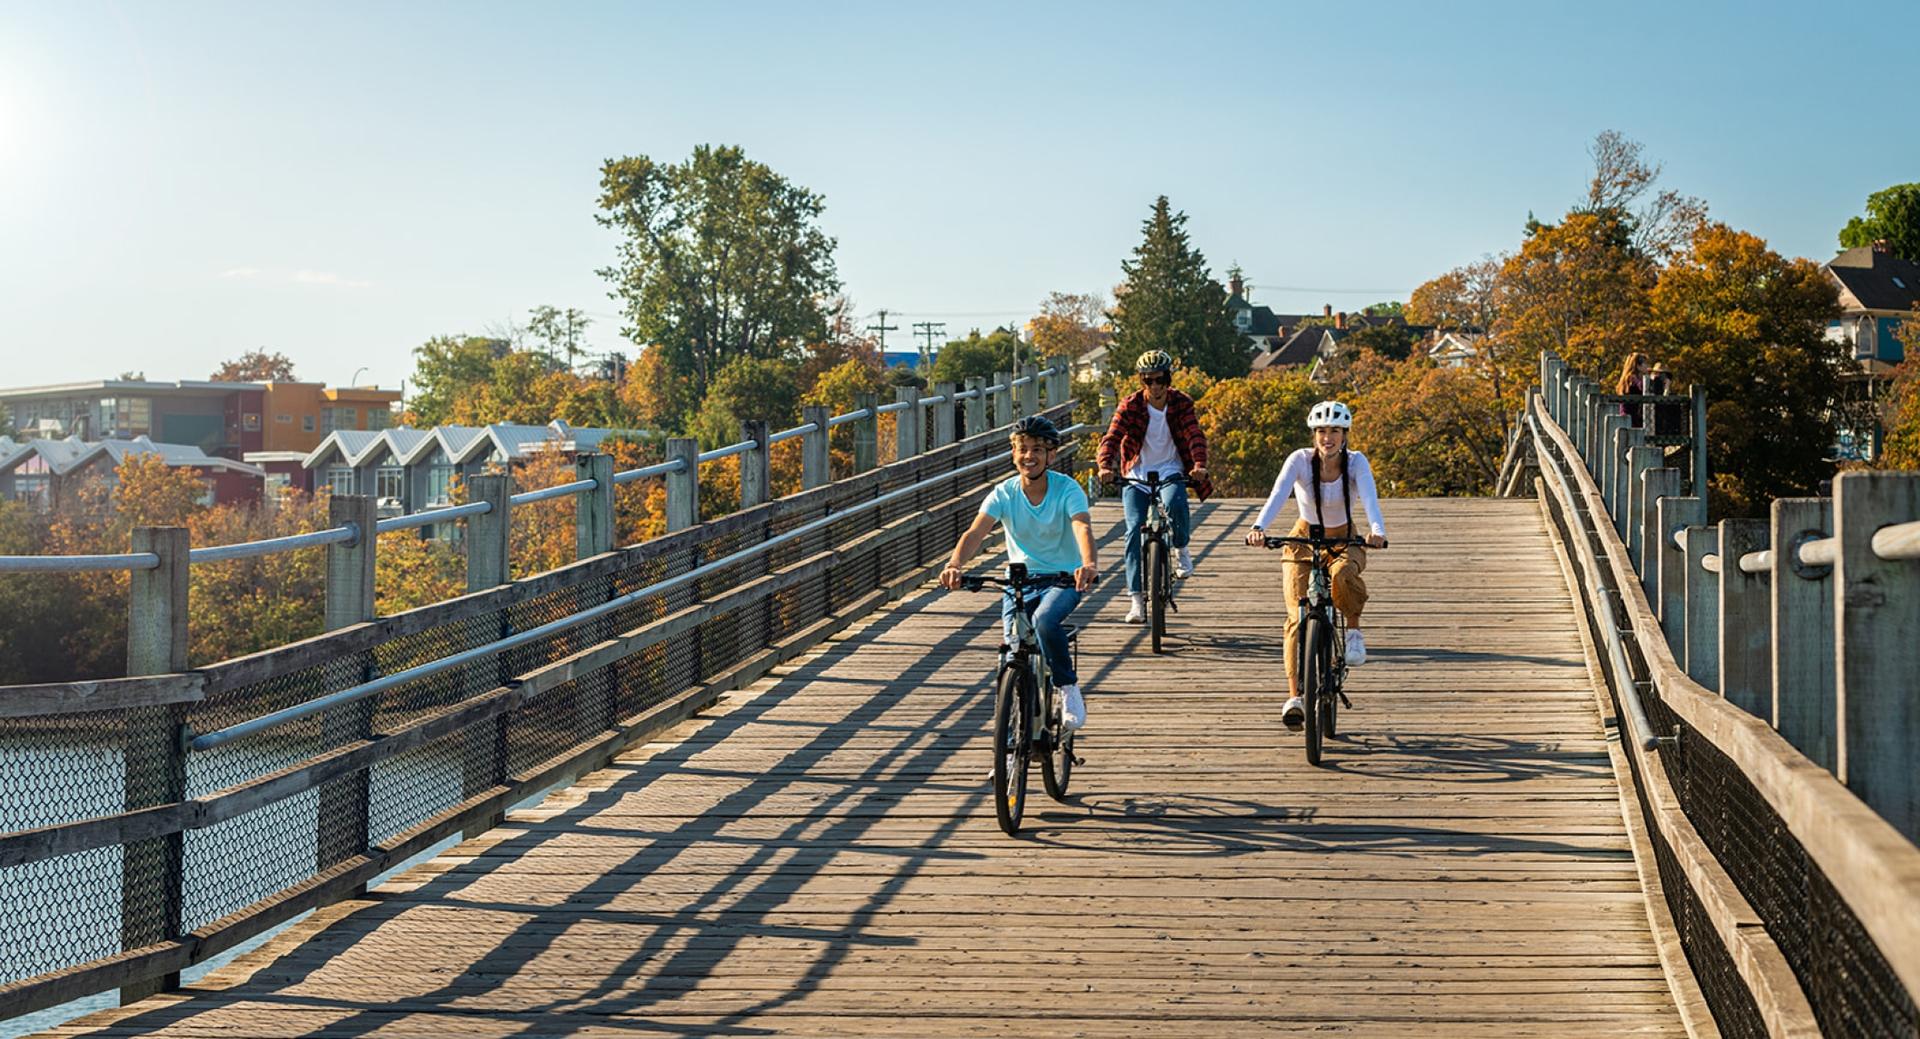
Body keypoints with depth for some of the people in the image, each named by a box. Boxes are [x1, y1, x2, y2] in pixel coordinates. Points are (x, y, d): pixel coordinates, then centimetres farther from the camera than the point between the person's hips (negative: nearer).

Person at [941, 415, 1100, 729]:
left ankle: (1068, 687, -10)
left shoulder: (1067, 489, -13)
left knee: (1044, 620, -34)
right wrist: (954, 565, -41)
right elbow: (975, 533, -20)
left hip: (1063, 578, -3)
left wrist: (1089, 564, -53)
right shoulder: (1004, 493, -8)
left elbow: (1082, 528, -31)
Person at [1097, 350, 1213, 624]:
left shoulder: (1181, 403, -5)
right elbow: (1111, 438, -19)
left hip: (1170, 470, 0)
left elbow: (1196, 436, -16)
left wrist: (1199, 465, -36)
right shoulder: (1131, 405, -9)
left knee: (1175, 503, -34)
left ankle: (1181, 549, -2)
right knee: (1134, 529, -14)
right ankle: (1136, 597, -11)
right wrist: (1105, 467, -39)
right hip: (1137, 473, 1)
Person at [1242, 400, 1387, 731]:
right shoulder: (1300, 460, -17)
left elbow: (1369, 498, -32)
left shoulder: (1356, 462, -16)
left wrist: (1377, 529, -54)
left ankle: (1354, 630, -9)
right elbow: (1277, 496, -31)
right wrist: (1258, 527, -51)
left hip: (1344, 540, 0)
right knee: (1298, 617, -16)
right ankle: (1294, 697, -15)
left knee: (1342, 575, -38)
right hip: (1304, 540, 0)